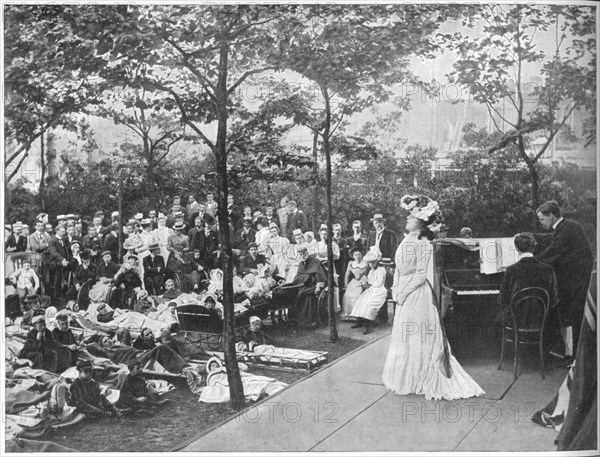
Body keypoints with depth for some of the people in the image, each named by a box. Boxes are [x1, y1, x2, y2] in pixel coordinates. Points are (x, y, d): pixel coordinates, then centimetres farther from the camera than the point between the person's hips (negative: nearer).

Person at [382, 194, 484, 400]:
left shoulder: (424, 244, -14)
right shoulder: (406, 241, 10)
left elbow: (421, 274, -17)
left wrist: (403, 292, -15)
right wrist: (395, 289, 6)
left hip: (417, 296, -8)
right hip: (404, 295, 8)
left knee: (418, 338, 1)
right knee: (404, 337, 13)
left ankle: (418, 381, 13)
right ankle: (405, 379, 24)